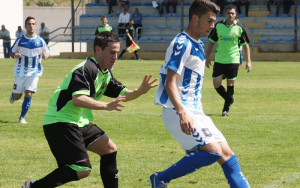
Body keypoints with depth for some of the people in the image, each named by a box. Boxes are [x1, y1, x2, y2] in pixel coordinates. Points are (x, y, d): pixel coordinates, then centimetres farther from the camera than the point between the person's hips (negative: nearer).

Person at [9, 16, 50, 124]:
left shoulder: (40, 41, -1)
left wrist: (46, 55, -17)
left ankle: (22, 117, -1)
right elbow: (12, 53, 5)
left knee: (28, 94, -13)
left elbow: (47, 53, 8)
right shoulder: (20, 40, -3)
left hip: (34, 72, 0)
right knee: (17, 97, 5)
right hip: (20, 72, 0)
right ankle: (12, 95, 44)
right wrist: (15, 55, -19)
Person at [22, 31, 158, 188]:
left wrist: (140, 91, 0)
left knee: (109, 149, 6)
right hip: (59, 122, -10)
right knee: (82, 170, -17)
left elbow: (122, 94, 19)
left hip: (80, 122, 10)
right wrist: (106, 106, -39)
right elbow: (78, 99, -33)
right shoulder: (86, 69, -19)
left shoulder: (105, 74, 12)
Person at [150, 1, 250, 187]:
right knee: (213, 151, -21)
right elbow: (170, 83, -21)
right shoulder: (182, 44, -13)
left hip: (195, 113, 10)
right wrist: (183, 113, -32)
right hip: (178, 112, -10)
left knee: (227, 154, 4)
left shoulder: (198, 45, 18)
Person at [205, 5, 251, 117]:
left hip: (233, 60, -2)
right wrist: (207, 57, 9)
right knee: (216, 83, -6)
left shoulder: (239, 28, -3)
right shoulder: (218, 26, 2)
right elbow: (211, 41, 12)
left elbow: (246, 44, 4)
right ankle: (229, 99, 21)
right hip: (219, 60, 2)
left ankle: (226, 109, 9)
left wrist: (248, 61, -1)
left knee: (230, 84, -1)